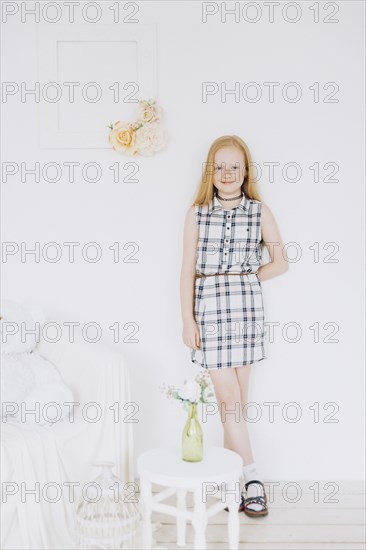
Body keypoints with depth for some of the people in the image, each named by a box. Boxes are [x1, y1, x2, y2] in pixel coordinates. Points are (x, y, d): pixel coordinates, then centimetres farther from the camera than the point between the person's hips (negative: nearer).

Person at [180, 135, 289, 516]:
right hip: (209, 307, 0)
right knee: (228, 397, -3)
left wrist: (246, 279, 3)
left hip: (246, 306, 1)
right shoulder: (197, 213, 5)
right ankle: (252, 480, 6)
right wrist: (188, 319, -3)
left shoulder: (260, 212, 5)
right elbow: (188, 270, 2)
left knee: (237, 398, 6)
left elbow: (280, 263, 10)